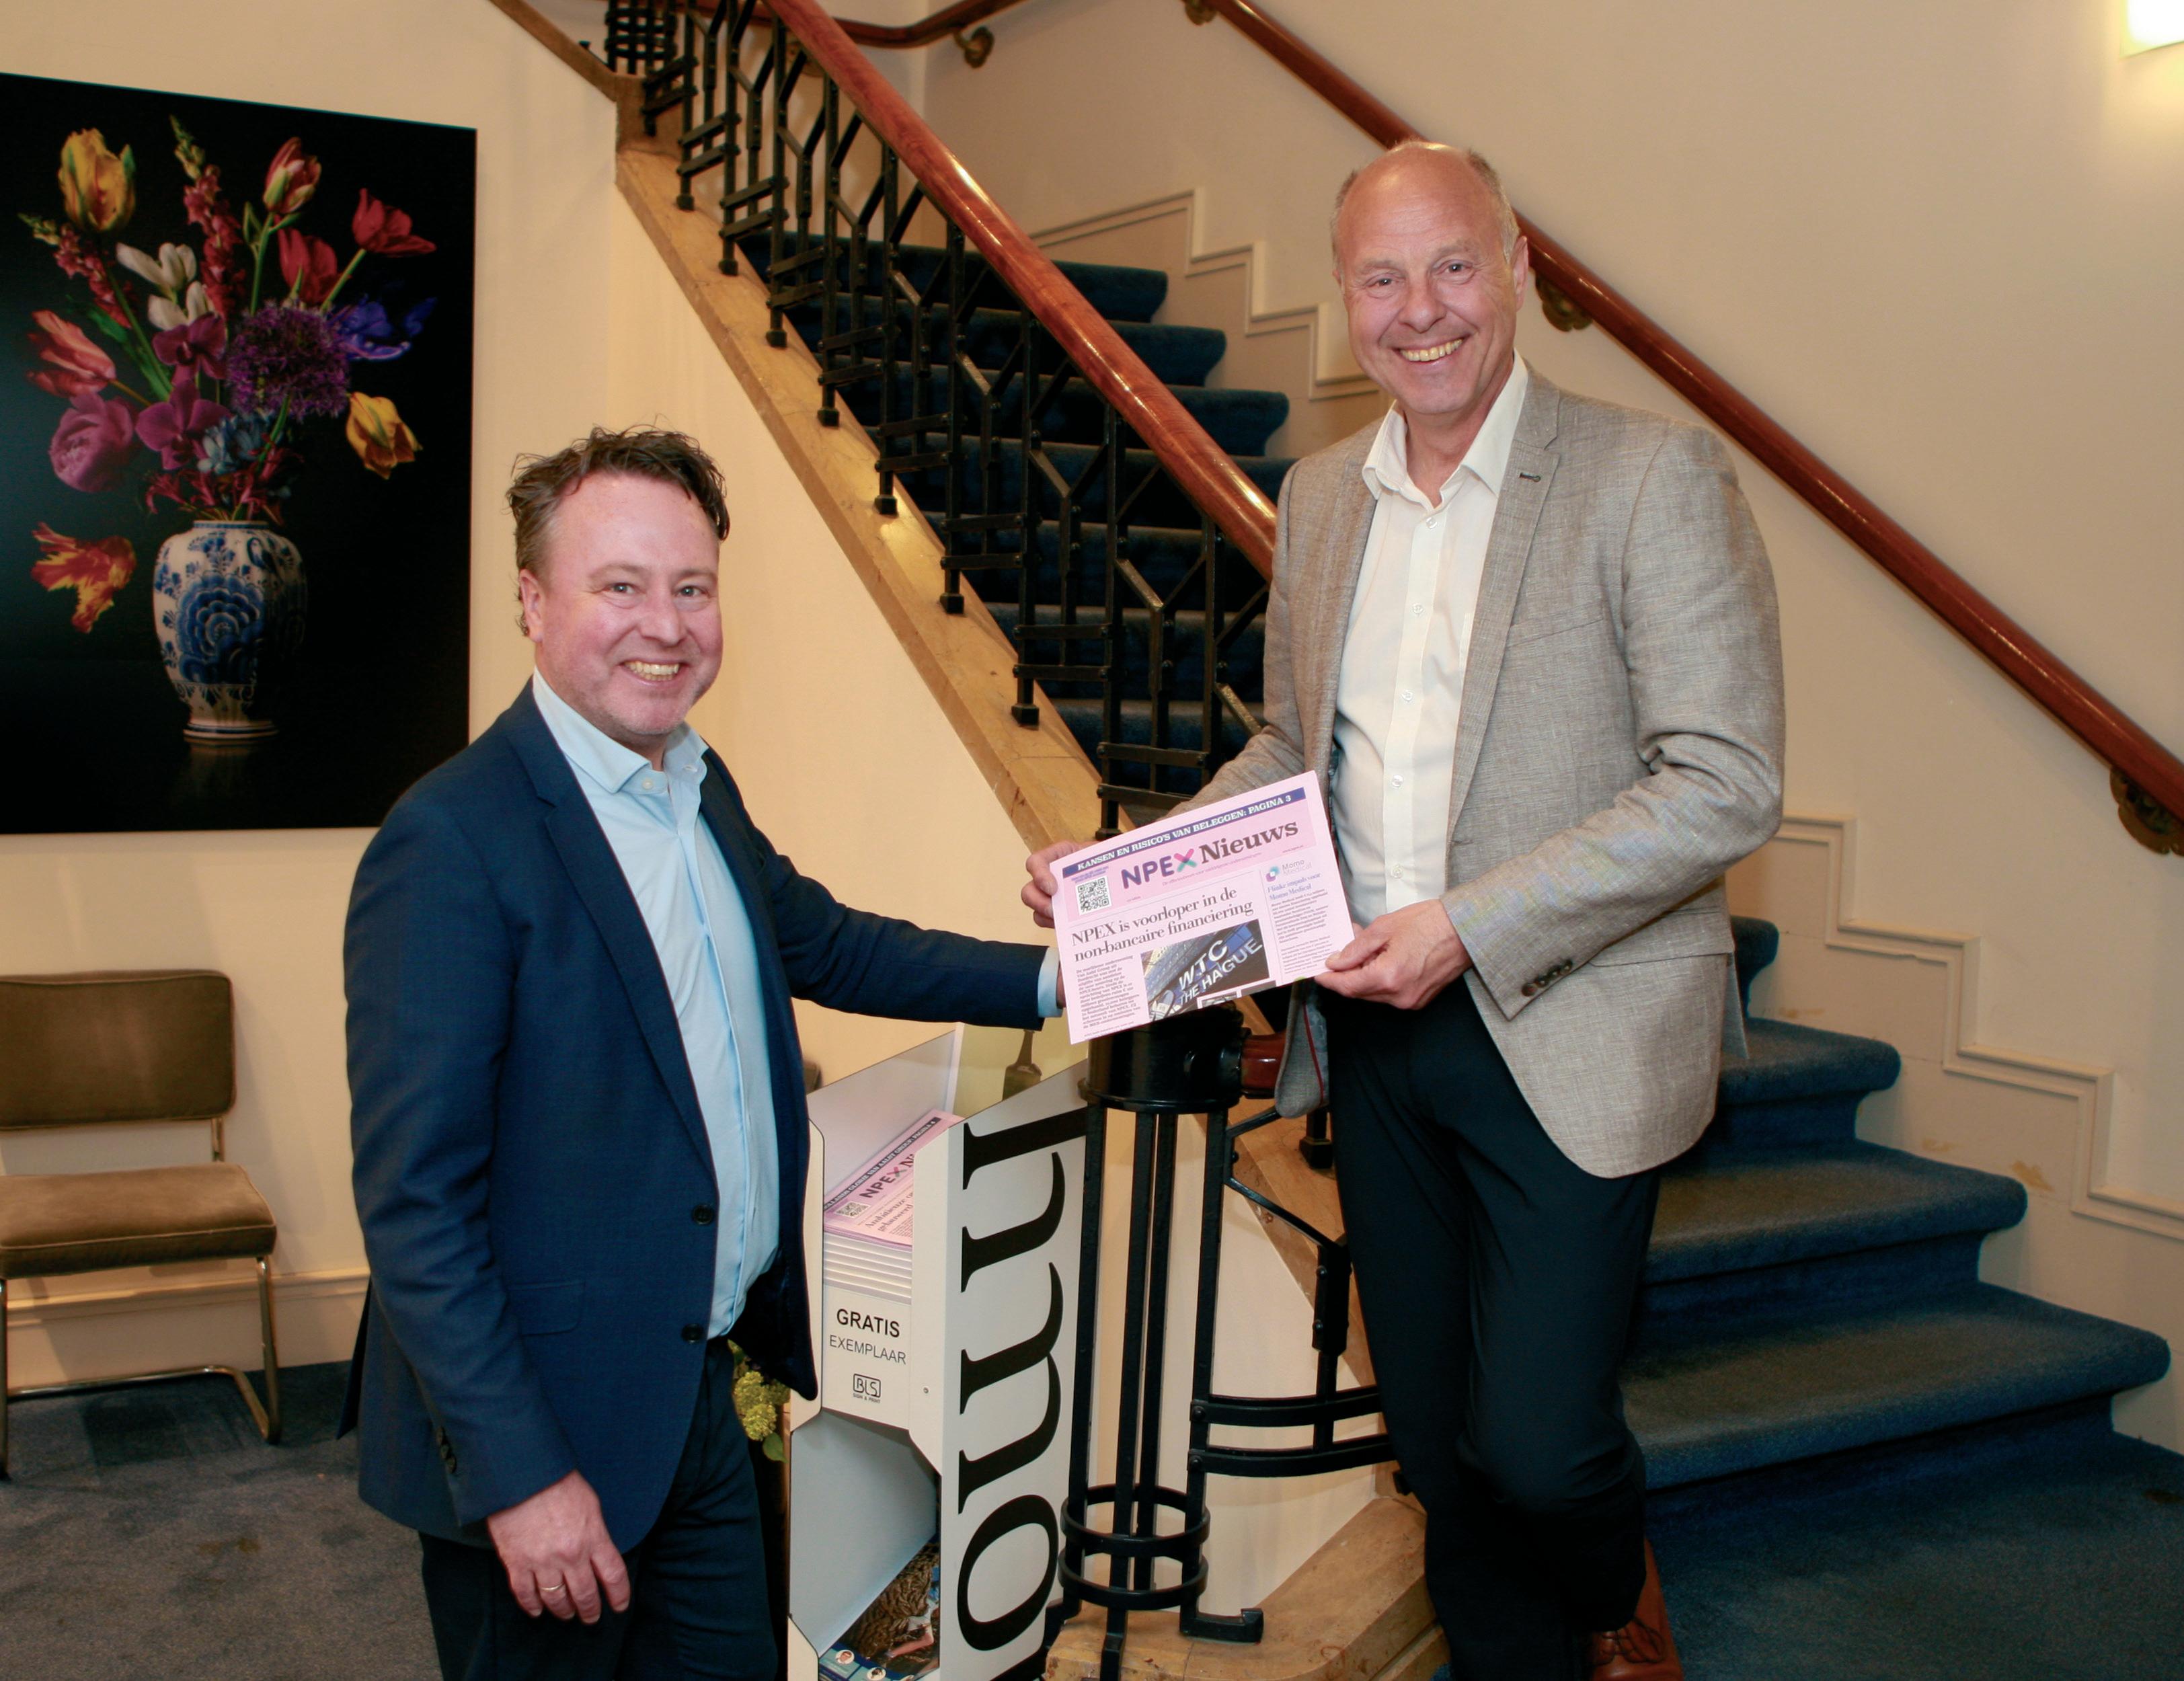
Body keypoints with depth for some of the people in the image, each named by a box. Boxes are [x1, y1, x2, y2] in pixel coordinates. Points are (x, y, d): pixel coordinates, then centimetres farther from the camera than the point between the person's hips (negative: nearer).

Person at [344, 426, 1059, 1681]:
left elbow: (818, 941, 22)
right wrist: (519, 1476, -22)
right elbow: (414, 1202, -21)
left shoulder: (702, 790, 6)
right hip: (549, 1438, -7)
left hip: (700, 1398, 8)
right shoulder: (452, 844, -20)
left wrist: (1058, 978, 14)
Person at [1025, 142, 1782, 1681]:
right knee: (1438, 1439, 15)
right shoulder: (1320, 494, 9)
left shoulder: (1656, 477, -10)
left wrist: (1474, 927, -21)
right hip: (1373, 1033, 5)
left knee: (1537, 1442, -4)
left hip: (1568, 1037, -5)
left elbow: (1727, 787, -15)